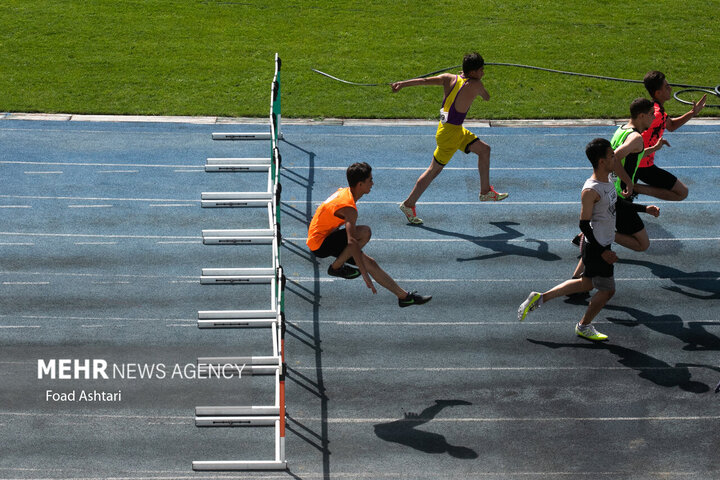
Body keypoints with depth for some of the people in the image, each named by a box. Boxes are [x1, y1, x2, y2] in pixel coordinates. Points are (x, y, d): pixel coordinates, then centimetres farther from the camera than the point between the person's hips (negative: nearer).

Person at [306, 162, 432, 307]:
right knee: (365, 232, -26)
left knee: (369, 263, 2)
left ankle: (403, 296, 2)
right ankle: (336, 267, -13)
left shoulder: (344, 191, 4)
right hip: (319, 245, -10)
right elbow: (352, 242, -35)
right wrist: (365, 275, -38)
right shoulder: (349, 208, -26)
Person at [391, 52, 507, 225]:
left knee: (484, 149, 18)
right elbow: (487, 98, 0)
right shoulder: (474, 85, -20)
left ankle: (485, 192, 29)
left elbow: (425, 80, -14)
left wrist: (402, 84, -17)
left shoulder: (449, 78, -4)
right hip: (449, 134, -8)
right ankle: (408, 204, 17)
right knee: (434, 170, 6)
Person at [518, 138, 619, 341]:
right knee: (607, 290, 5)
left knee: (587, 283, 22)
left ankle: (540, 298, 27)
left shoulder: (607, 183, 4)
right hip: (596, 248, -10)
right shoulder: (590, 191, -25)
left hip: (603, 245, 10)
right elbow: (584, 224, -22)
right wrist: (601, 252, -22)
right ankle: (584, 326, 28)